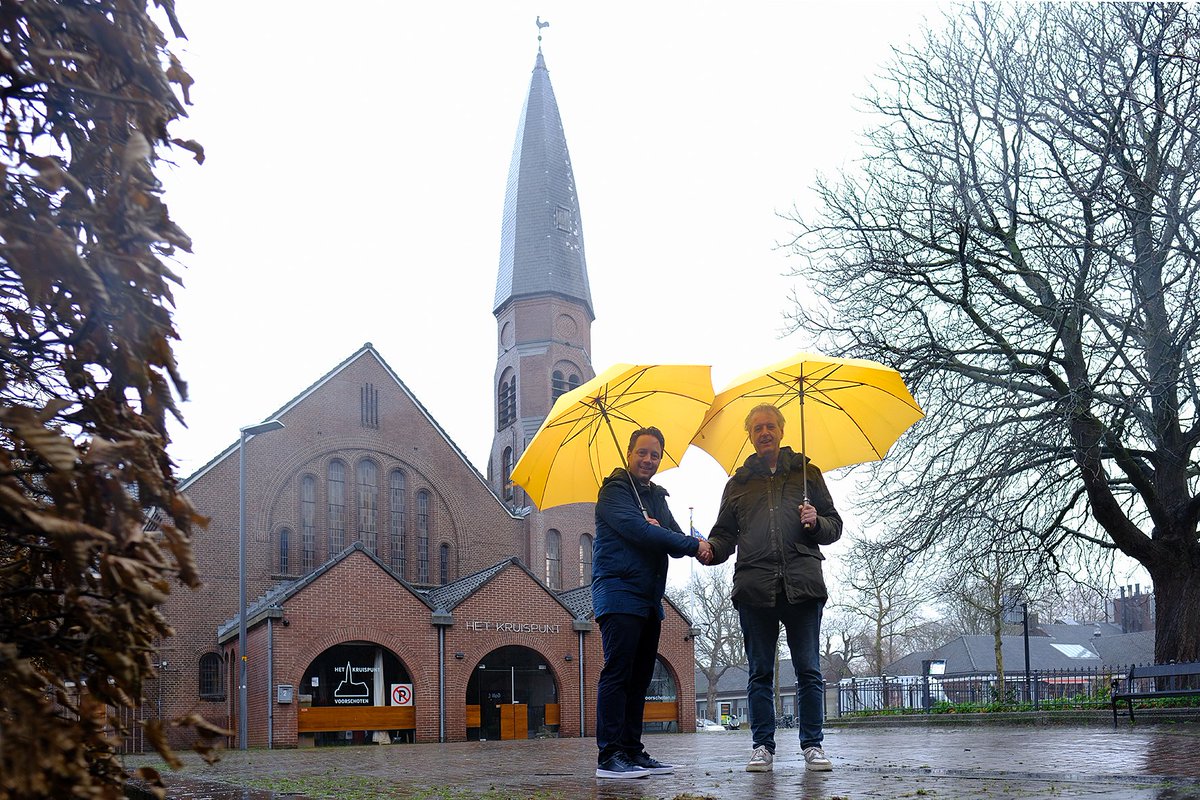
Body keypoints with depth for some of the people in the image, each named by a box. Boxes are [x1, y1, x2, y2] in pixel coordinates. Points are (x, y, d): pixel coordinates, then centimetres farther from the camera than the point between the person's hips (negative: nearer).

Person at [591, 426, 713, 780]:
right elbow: (636, 529, -18)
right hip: (619, 594, -8)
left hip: (649, 598, 8)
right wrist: (693, 545, -16)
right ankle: (609, 756, -12)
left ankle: (632, 751, 11)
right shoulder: (614, 491, -3)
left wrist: (657, 529, -13)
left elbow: (676, 541, 11)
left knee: (639, 678, 7)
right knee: (617, 673, -12)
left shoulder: (657, 496, 21)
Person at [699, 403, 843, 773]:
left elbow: (834, 525, 14)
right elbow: (725, 533, 16)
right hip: (754, 587, 2)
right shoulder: (738, 483, 19)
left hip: (802, 585, -1)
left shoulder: (806, 472, 15)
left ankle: (813, 745, 6)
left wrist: (816, 523, -8)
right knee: (760, 673, 4)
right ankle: (762, 746, 9)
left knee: (809, 670, -1)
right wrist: (710, 550, -6)